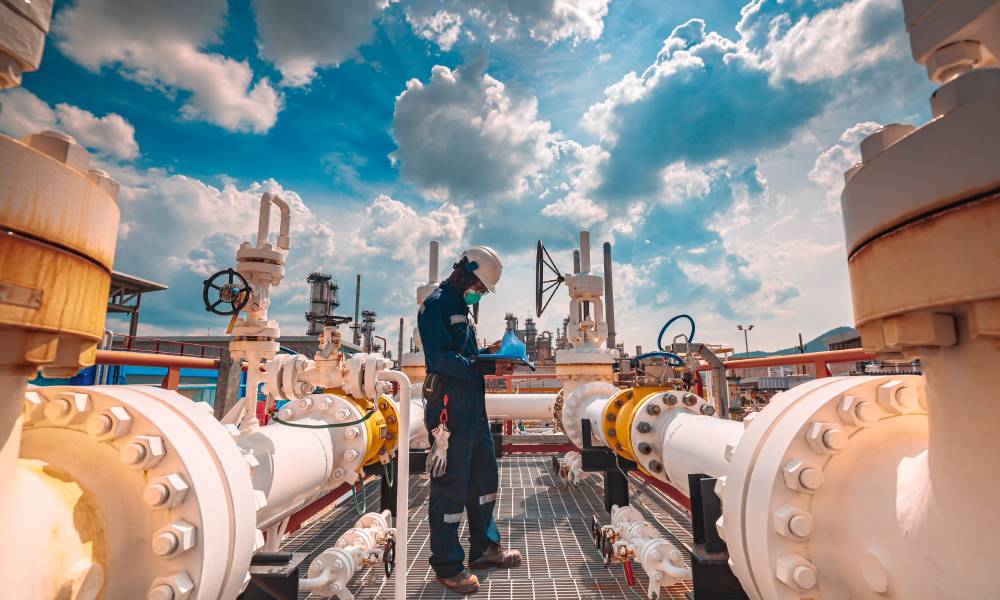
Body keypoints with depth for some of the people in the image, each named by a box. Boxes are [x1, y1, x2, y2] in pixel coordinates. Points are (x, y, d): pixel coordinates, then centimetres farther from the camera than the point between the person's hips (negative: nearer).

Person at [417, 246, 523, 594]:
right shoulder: (436, 305, -11)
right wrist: (486, 367, -26)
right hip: (450, 406, -10)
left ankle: (484, 548, 36)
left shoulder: (461, 307, 19)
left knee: (485, 477, 18)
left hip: (474, 405, 10)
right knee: (451, 485, 1)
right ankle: (447, 564, 19)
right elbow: (440, 359, -21)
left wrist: (487, 353, 5)